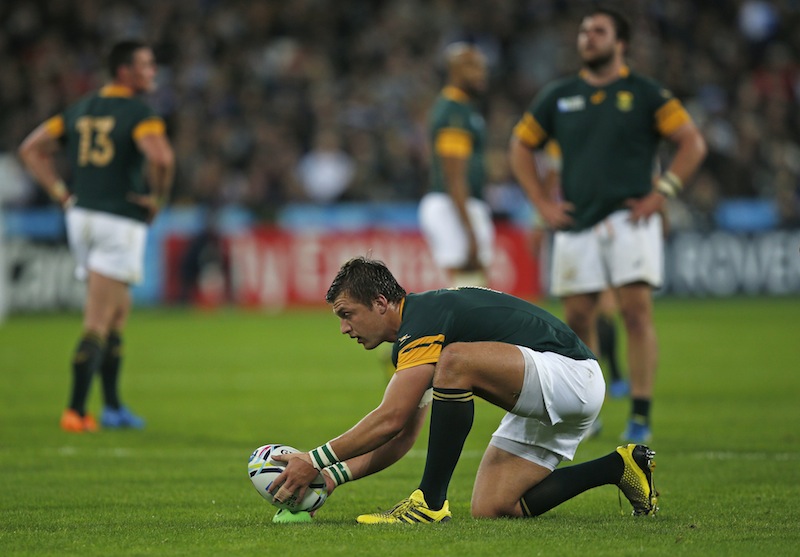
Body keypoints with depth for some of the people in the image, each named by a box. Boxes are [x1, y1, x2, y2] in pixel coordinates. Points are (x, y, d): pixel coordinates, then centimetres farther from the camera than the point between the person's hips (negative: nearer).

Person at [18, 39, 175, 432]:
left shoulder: (82, 109, 13)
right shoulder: (139, 112, -10)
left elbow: (31, 149, 15)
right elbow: (160, 156, -28)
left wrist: (61, 193, 11)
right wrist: (157, 197, -11)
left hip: (81, 215, 7)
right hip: (121, 223, -7)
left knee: (119, 312, 20)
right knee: (98, 323, -6)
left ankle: (113, 407, 23)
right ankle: (75, 411, -8)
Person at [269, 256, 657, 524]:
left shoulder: (422, 321, -17)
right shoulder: (418, 331, 14)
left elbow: (389, 420, -24)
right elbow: (401, 438, 17)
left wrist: (315, 461, -17)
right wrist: (334, 476, 7)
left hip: (572, 375, -11)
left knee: (456, 362, -29)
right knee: (492, 508, 1)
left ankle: (431, 502, -21)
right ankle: (621, 467, 13)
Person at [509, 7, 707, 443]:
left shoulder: (645, 94, 3)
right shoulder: (558, 96, 11)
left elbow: (692, 142, 3)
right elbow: (520, 146, 20)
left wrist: (660, 194, -5)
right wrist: (542, 203, 10)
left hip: (629, 219, -3)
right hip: (576, 224, 3)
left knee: (636, 310, -13)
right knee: (578, 318, 2)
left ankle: (640, 416, -11)